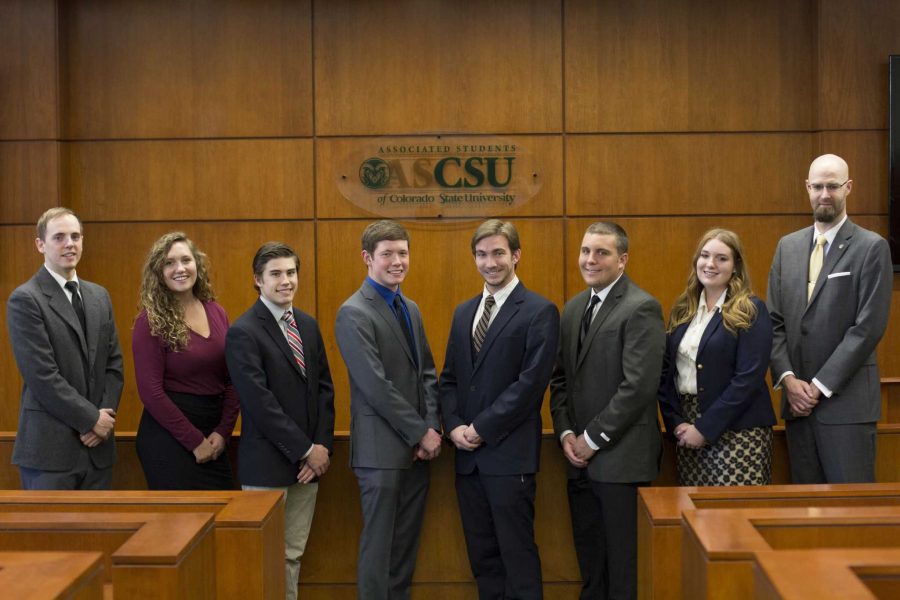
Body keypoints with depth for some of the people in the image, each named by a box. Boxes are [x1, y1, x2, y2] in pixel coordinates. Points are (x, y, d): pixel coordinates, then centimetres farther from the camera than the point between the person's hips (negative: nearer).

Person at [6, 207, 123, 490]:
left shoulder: (99, 296, 13)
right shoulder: (25, 300, -8)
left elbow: (114, 362, 11)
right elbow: (42, 376, -14)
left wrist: (105, 416, -3)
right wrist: (91, 418, -11)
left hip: (97, 445, 6)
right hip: (50, 446, -6)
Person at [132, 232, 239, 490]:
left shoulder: (216, 313, 7)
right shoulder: (151, 321, -8)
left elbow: (231, 380, 8)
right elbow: (151, 391, -11)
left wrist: (223, 432, -4)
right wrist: (195, 442, -11)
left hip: (214, 440, 5)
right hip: (168, 434, -5)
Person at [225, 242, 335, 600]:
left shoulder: (308, 325, 11)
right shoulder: (243, 333, -10)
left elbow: (324, 388, 11)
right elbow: (260, 403, -16)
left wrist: (323, 446, -1)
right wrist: (306, 450, -13)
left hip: (308, 462, 6)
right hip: (268, 464, -6)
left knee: (292, 556, 11)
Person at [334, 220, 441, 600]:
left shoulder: (410, 308, 14)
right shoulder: (354, 313, -12)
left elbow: (427, 373, 13)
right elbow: (377, 386, -17)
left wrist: (432, 429, -1)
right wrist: (422, 433, -13)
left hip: (416, 446, 7)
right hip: (382, 448, -7)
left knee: (406, 543, 12)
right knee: (379, 544, 0)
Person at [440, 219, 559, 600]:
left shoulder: (539, 312, -6)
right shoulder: (464, 312, 16)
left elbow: (531, 382, -13)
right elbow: (449, 378, 15)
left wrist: (481, 429, -13)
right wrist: (454, 426, -3)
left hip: (510, 454, -6)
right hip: (468, 454, 6)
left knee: (517, 552, -2)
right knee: (481, 554, 11)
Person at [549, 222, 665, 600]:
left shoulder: (641, 308, -10)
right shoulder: (574, 308, 14)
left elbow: (639, 385, -18)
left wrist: (593, 438, -13)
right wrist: (566, 433, 1)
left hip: (620, 457, -7)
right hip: (580, 457, 7)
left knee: (623, 561, 2)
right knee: (589, 558, 13)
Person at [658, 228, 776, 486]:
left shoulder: (751, 311, -6)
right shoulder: (683, 310, 10)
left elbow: (749, 379, -13)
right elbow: (666, 371, 8)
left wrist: (705, 430, -14)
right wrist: (675, 423, -6)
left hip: (736, 433, -5)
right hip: (687, 429, 5)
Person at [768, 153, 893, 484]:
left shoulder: (872, 247, -4)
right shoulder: (788, 246, 12)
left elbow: (869, 326, -10)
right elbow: (775, 320, 10)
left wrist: (821, 385, -12)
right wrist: (788, 379, -4)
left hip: (846, 400, -5)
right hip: (797, 397, 5)